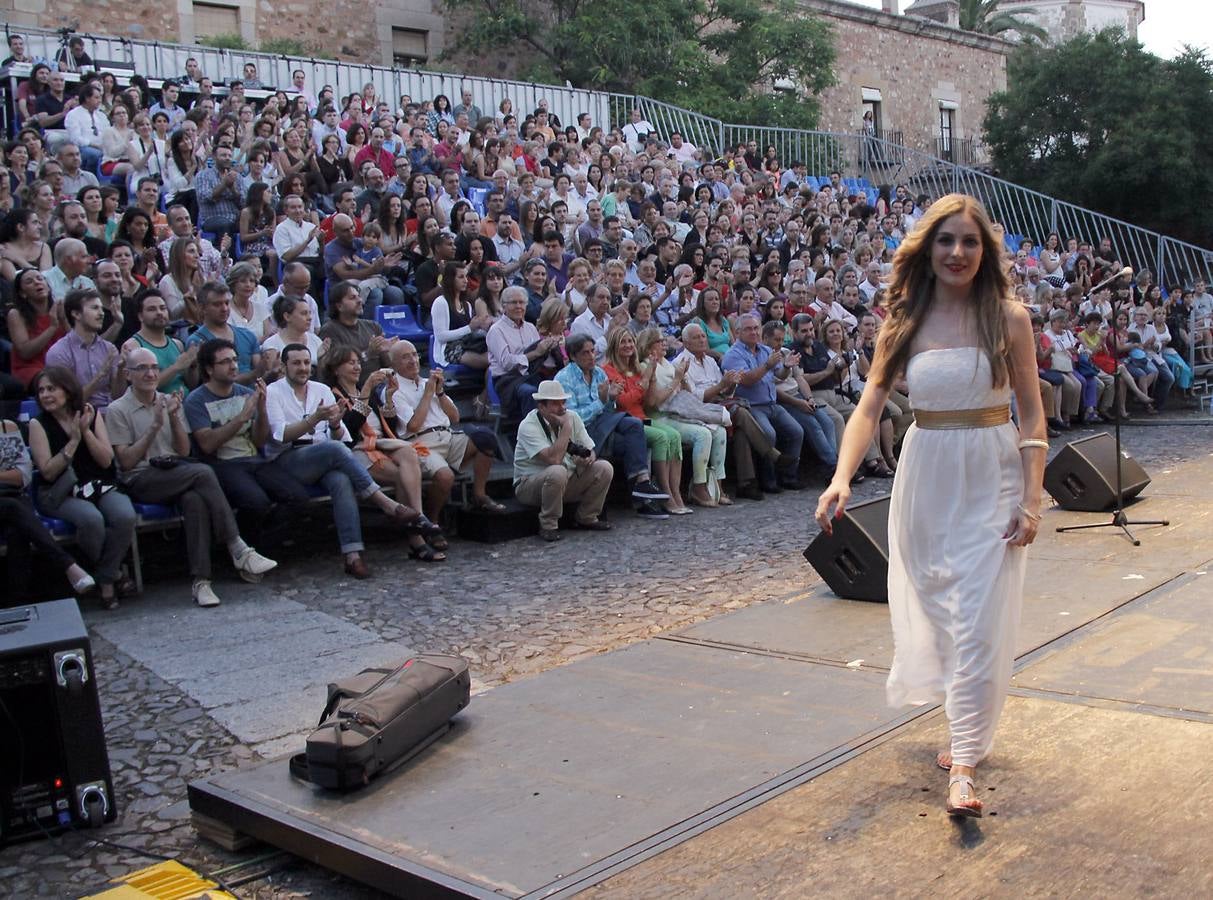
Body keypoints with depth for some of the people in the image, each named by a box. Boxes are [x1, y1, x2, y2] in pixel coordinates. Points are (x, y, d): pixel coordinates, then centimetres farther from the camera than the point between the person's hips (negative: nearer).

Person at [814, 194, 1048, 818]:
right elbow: (869, 406, -6)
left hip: (992, 476, -2)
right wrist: (841, 477, -21)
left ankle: (965, 764, -3)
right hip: (925, 475, 3)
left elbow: (1032, 414, -1)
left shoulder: (1008, 318, -4)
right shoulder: (904, 321, 1)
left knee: (978, 621, -6)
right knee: (934, 608, 12)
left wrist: (1031, 498, -9)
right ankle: (966, 724, 33)